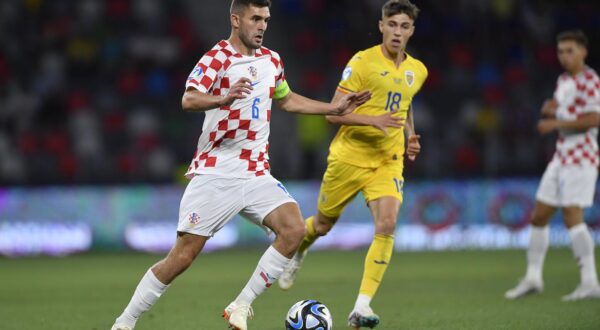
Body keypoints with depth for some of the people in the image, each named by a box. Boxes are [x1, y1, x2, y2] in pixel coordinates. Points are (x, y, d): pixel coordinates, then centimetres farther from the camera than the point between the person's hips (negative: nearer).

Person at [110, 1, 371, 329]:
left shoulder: (271, 60, 13)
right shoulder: (217, 58, -9)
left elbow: (286, 99, 32)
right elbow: (189, 100, -25)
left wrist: (335, 108, 27)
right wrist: (224, 98, -45)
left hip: (255, 175, 6)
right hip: (215, 175, -6)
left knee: (294, 229, -16)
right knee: (182, 256, -9)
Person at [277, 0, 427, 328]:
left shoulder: (417, 71, 6)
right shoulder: (363, 62, -12)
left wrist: (410, 138, 10)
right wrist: (373, 120, -28)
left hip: (388, 162, 3)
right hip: (349, 156, -3)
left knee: (387, 225, -19)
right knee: (322, 225, 12)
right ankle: (295, 251, 51)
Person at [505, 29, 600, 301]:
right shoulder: (564, 80, 16)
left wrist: (556, 123, -20)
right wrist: (549, 108, 8)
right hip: (561, 157, 9)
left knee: (572, 216, -18)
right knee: (538, 217, 11)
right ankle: (533, 277, 21)